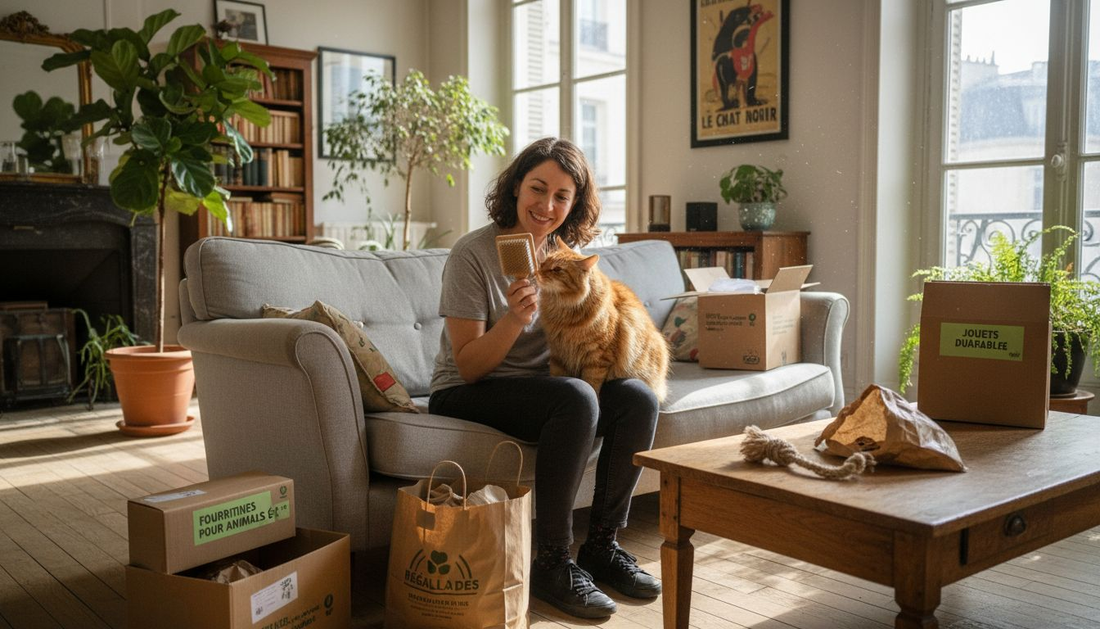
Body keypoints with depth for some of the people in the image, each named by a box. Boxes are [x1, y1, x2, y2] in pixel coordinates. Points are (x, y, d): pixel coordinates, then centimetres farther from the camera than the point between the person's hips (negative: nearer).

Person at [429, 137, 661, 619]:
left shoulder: (564, 253, 5)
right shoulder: (473, 254, -15)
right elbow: (467, 366, -16)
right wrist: (515, 319, -33)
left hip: (540, 387, 6)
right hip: (465, 397, -6)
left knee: (638, 398, -17)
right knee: (576, 398, -32)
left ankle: (602, 544, -3)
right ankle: (552, 562, -21)